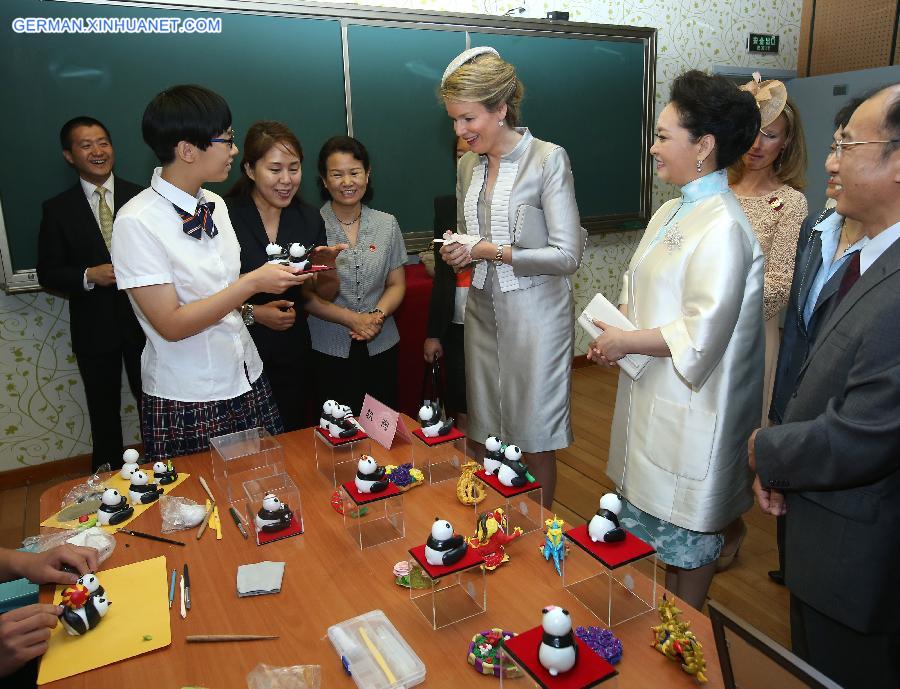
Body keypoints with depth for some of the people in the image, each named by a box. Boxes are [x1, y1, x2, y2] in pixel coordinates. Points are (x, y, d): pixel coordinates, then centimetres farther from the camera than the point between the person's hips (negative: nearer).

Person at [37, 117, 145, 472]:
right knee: (104, 413, 16)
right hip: (94, 327, 1)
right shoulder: (57, 209, -1)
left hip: (142, 321, -1)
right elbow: (48, 273, -1)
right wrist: (88, 276, -18)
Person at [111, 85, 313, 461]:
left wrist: (280, 277, -4)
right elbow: (171, 325, -19)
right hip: (185, 402, -6)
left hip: (248, 382, 6)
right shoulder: (136, 222, -16)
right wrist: (253, 283, -22)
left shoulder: (215, 205, 4)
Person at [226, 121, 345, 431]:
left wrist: (326, 267, -12)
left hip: (293, 355, 4)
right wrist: (253, 313, -19)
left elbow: (325, 295, 7)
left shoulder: (309, 217, 4)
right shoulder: (225, 216, -11)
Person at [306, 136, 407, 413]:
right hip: (329, 351, -3)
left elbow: (397, 284, 7)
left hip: (381, 348, 3)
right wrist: (352, 319, -16)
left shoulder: (387, 224, 5)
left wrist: (378, 315, -12)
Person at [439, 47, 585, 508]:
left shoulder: (548, 159, -12)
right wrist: (457, 252, -5)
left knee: (535, 443, 7)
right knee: (488, 437, 12)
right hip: (483, 312, 6)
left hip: (535, 317, -6)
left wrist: (492, 251, -17)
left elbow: (567, 255, -15)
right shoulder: (468, 164, 8)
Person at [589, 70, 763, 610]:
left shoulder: (722, 228, -22)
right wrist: (613, 333, 0)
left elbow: (701, 333, -26)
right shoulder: (673, 212, 9)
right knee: (645, 511, 22)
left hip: (689, 406, -10)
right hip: (651, 394, 10)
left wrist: (626, 341, -16)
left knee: (685, 529, 9)